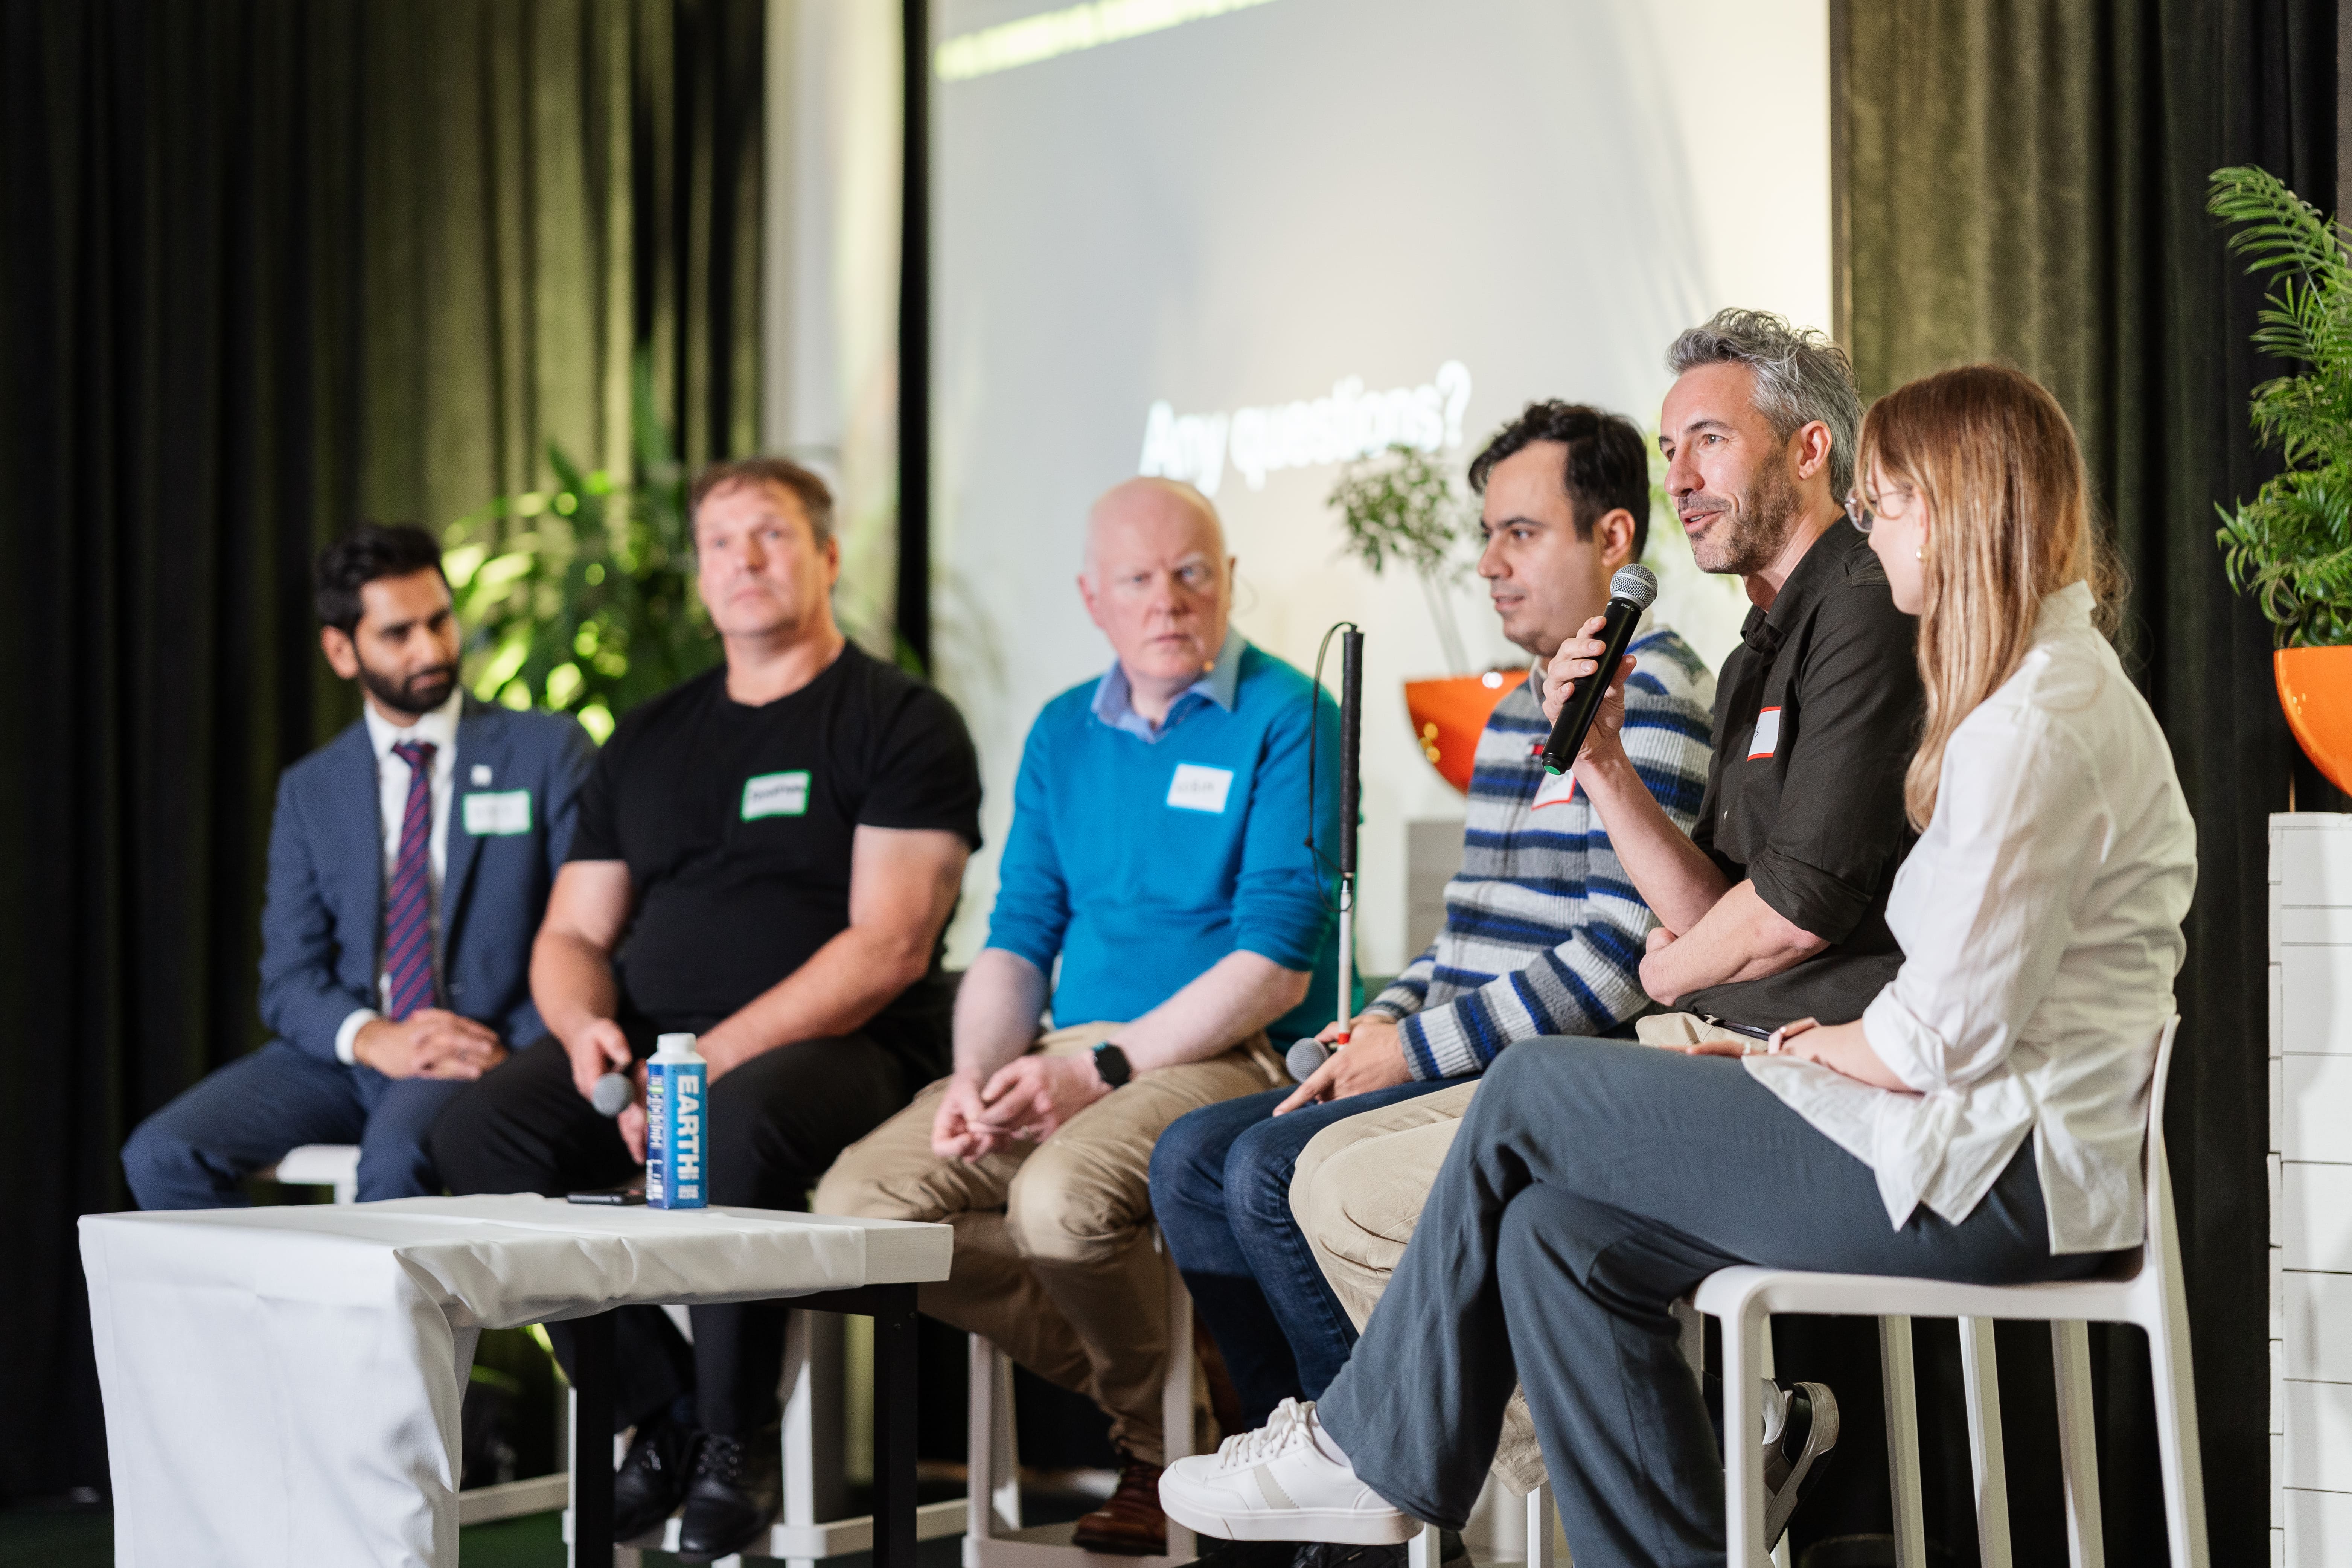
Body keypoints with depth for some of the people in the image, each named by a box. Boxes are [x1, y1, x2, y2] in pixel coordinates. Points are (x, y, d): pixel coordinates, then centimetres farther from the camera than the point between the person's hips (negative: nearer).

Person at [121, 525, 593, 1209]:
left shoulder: (547, 751, 5)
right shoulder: (310, 790, 14)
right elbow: (289, 982, 8)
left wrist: (515, 1053, -16)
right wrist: (374, 1039, -14)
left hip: (490, 1052, -4)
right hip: (348, 1055, 4)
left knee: (398, 1157, -38)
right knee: (161, 1155, -21)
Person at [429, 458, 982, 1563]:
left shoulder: (902, 724, 1)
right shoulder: (647, 742, 20)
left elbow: (888, 947, -11)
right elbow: (571, 937, 18)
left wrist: (715, 1058, -19)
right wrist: (586, 1027, -7)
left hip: (839, 1051, -5)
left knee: (739, 1127, -39)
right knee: (481, 1128, -22)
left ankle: (737, 1440, -16)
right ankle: (660, 1417, -9)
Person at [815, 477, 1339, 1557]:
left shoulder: (1287, 719, -4)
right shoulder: (1063, 734, 16)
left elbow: (1278, 963, -12)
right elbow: (1018, 938, 15)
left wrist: (1103, 1065, -18)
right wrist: (975, 1078, -6)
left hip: (1228, 1060, -6)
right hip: (1073, 1059, 7)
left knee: (1063, 1196, -35)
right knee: (858, 1203, -13)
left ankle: (1169, 1436, -5)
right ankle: (1117, 1385, -1)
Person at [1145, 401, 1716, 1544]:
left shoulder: (1650, 701, -11)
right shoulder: (1516, 715, 21)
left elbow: (1621, 958, -20)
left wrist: (1420, 1048, -15)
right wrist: (1376, 1030, 7)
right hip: (1454, 1062, 10)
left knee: (1274, 1170, -23)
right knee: (1191, 1156, 0)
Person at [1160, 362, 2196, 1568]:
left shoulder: (2041, 720, -15)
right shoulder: (2039, 692, 19)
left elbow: (1945, 1037, -20)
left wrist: (1801, 1044, 0)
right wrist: (1604, 765, 13)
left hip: (1995, 1175, -9)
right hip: (1989, 1155, 9)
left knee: (1534, 1089, -4)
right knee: (1557, 1234, 0)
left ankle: (1373, 1458, 11)